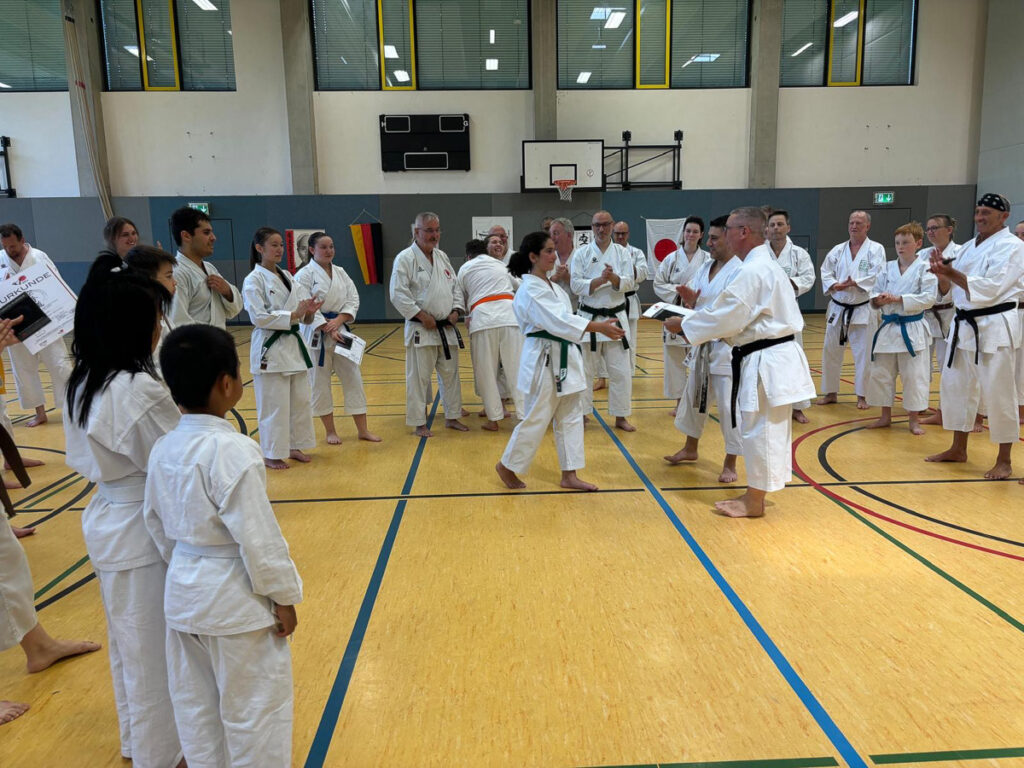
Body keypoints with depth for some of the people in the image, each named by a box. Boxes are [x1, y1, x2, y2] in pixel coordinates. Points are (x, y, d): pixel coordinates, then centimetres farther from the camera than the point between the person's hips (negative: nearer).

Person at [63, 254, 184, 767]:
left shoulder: (82, 382, 1)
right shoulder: (140, 390, -27)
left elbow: (82, 457, 11)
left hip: (105, 520, 9)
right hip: (143, 530, -9)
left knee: (128, 643, 25)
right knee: (155, 652, 11)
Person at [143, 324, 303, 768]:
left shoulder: (163, 449, -2)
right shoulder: (232, 451, -25)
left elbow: (157, 524, 9)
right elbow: (258, 535, -22)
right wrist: (283, 597, -11)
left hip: (184, 593, 8)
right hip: (234, 597, -7)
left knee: (195, 703, 23)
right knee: (254, 705, 11)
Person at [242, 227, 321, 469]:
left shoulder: (288, 277, 12)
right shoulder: (254, 280, -9)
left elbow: (303, 315, 10)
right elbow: (259, 317, -18)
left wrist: (309, 311, -12)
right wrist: (294, 315, -21)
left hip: (293, 345, 7)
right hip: (269, 349, -7)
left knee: (300, 400, 12)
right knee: (273, 404, -1)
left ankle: (294, 446, 27)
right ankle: (271, 454, 13)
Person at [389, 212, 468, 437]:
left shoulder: (442, 257, 13)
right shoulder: (405, 258, -9)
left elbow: (455, 286, 18)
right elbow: (398, 294, -14)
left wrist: (456, 311, 2)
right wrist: (422, 316, -17)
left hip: (447, 328, 7)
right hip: (420, 330, -6)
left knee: (450, 373, 12)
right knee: (419, 377, -2)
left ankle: (452, 417, 26)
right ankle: (419, 424, 10)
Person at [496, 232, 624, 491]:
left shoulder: (552, 286, 13)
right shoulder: (530, 290, -17)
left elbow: (564, 319, 12)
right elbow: (559, 321, -28)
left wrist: (601, 325, 2)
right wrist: (599, 327, -33)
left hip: (564, 359, 9)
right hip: (543, 361, -9)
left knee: (570, 417, 11)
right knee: (536, 419, 0)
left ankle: (569, 475, 20)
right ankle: (507, 466, 20)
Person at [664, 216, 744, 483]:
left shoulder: (739, 271, -16)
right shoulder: (707, 266, 9)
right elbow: (695, 299, 13)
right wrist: (690, 300, -10)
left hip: (726, 348, -8)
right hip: (703, 345, 8)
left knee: (728, 406, -1)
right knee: (694, 398, 20)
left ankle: (730, 464, 14)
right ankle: (690, 449, 39)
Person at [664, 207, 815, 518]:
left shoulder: (752, 271, -19)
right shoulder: (765, 265, 15)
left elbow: (724, 316, -19)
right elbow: (739, 315, 18)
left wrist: (683, 326, -7)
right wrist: (694, 323, 9)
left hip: (766, 362, -11)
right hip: (774, 357, 11)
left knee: (761, 430, 0)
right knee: (768, 430, 16)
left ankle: (754, 502, 13)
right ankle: (755, 495, 27)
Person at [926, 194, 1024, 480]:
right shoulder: (969, 247, 14)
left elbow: (991, 288, -20)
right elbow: (949, 290, 14)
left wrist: (952, 274, -24)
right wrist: (942, 275, -6)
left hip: (995, 327, -8)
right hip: (964, 325, 8)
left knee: (998, 393, -4)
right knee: (954, 386, 12)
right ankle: (958, 449, 26)